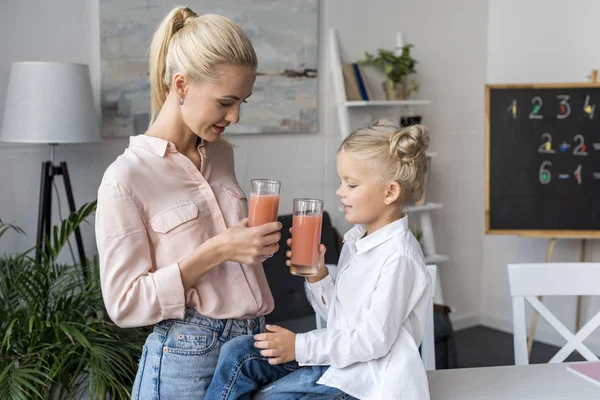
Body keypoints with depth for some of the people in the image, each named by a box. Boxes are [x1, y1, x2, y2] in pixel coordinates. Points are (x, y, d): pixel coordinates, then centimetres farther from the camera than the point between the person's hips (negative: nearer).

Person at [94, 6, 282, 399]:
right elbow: (125, 304, -15)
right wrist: (217, 250, -21)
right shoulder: (126, 178, -14)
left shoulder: (222, 154, 5)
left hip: (254, 347, 6)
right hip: (188, 361, -6)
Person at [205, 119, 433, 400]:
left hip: (368, 377, -8)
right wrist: (317, 275, -5)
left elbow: (373, 339, -20)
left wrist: (301, 347, -16)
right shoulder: (355, 239, 8)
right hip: (338, 358, 8)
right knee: (237, 354, -5)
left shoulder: (398, 257, -19)